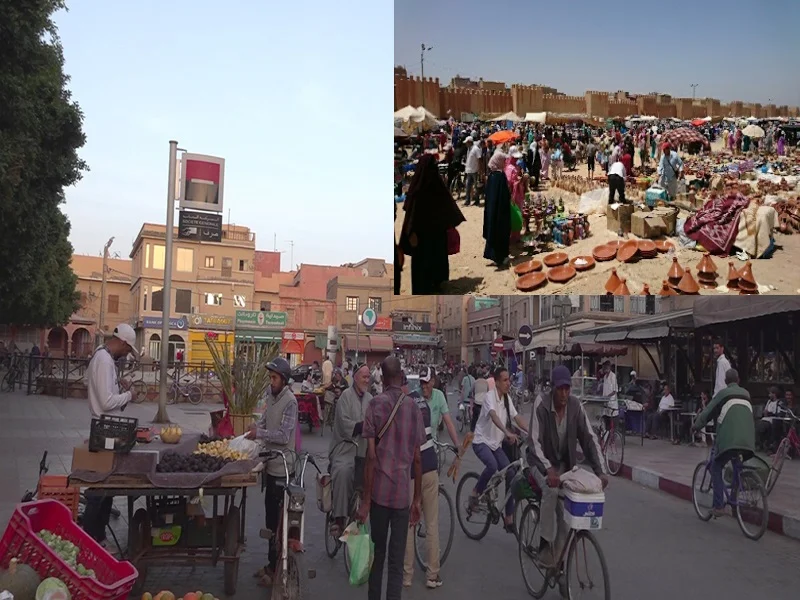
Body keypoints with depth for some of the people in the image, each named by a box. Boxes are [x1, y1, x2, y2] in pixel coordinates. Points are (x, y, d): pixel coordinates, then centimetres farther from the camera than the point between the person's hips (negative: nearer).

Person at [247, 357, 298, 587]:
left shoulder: (290, 401, -17)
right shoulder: (270, 394, 7)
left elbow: (284, 435, -22)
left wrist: (259, 433, -21)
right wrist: (256, 427, -1)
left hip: (282, 466, -9)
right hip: (270, 463, 9)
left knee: (277, 519, -1)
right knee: (269, 516, 18)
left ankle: (276, 568, 9)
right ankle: (271, 562, 30)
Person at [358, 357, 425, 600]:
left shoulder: (375, 404, -4)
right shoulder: (413, 407, 1)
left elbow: (370, 455, -8)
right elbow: (417, 458, 4)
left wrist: (366, 500, -3)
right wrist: (417, 499, 13)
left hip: (379, 490, 0)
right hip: (402, 493, 1)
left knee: (377, 552, 15)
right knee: (397, 559, 5)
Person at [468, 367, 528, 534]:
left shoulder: (507, 399, 5)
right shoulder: (490, 396, -18)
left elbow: (517, 417, -3)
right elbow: (493, 416, -37)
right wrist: (507, 432, -52)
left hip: (496, 444, 7)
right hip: (482, 441, -7)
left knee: (510, 475, -5)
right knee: (492, 465, -34)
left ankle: (509, 518, 4)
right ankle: (475, 494, -7)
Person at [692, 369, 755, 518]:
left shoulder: (722, 393, 8)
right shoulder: (746, 394, 21)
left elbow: (707, 413, 9)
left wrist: (695, 427, 25)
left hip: (729, 439, -4)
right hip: (748, 441, 4)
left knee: (716, 468, 8)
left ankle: (719, 506, 0)